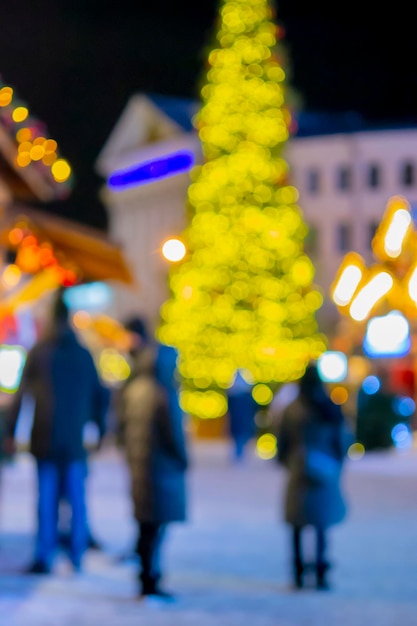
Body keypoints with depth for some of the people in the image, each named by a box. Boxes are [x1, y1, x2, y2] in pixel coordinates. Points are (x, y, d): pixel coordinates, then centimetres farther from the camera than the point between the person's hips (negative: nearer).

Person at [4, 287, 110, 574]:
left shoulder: (38, 352, -2)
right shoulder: (84, 355, 5)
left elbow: (21, 394, -4)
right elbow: (100, 395, 8)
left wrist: (11, 431, -1)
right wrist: (101, 429, 16)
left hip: (45, 439, -1)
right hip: (75, 440, 1)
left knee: (47, 497, 2)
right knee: (77, 497, 7)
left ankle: (45, 557, 0)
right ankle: (78, 555, 8)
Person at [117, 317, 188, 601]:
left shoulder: (132, 388, 8)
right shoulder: (163, 391, -16)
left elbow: (122, 423, 12)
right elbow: (173, 429, -15)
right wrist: (183, 458, -1)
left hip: (138, 463, 8)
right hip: (161, 464, -8)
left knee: (146, 524, 17)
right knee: (157, 524, -3)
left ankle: (146, 577, 23)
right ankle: (151, 580, -1)